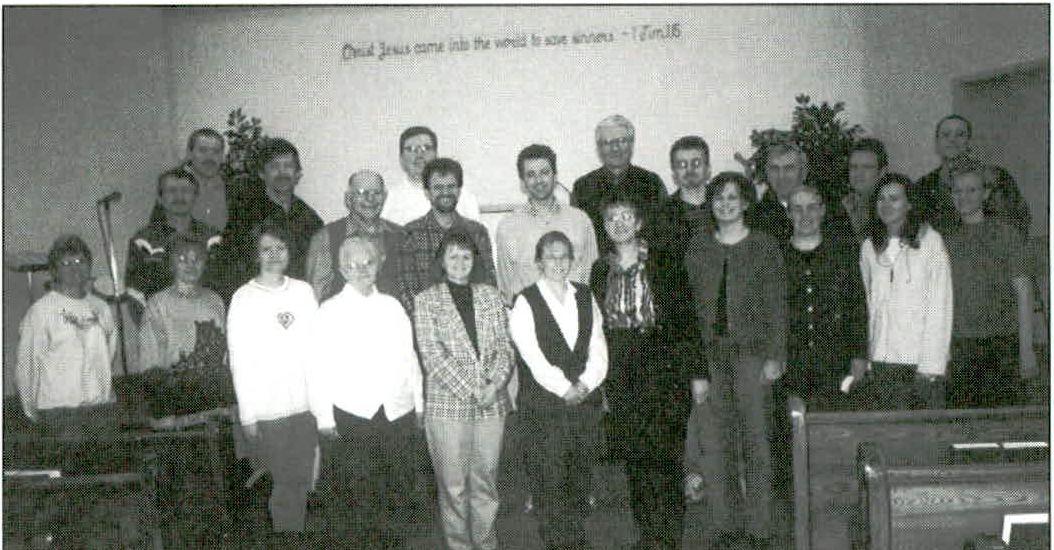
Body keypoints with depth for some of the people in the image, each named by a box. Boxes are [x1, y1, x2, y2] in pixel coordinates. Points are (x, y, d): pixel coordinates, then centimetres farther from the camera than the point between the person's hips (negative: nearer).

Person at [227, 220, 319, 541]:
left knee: (301, 481, 9)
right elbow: (239, 361, -4)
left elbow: (317, 345, 9)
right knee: (283, 481, 4)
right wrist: (247, 415, -7)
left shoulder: (303, 291, 6)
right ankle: (284, 536, 21)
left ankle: (292, 534, 24)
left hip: (306, 405, 3)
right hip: (266, 409, -3)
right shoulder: (244, 298, -3)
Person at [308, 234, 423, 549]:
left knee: (396, 491, 11)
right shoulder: (330, 310, 0)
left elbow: (410, 358, 12)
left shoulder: (392, 306, 9)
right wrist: (324, 417, -6)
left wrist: (418, 403, 11)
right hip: (350, 417, -3)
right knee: (352, 497, 0)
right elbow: (320, 367, -3)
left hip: (399, 414, 3)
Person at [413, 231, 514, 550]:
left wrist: (495, 384, -10)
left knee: (486, 483, 10)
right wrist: (470, 391, -12)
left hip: (491, 404, 3)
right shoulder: (426, 300, 0)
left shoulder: (490, 295, 10)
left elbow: (505, 347, 7)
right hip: (447, 404, -3)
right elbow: (432, 356, -8)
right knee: (454, 487, 4)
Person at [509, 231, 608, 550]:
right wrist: (565, 389, -13)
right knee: (551, 477, -3)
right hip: (545, 401, -4)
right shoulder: (526, 302, -4)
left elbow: (598, 350, 6)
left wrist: (585, 384, -9)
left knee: (582, 473, 9)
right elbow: (533, 357, -10)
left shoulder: (585, 297, 11)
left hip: (585, 399, 4)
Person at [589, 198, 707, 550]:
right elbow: (594, 326, 12)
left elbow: (686, 319, -1)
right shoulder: (600, 270, 10)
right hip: (619, 375, 3)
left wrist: (696, 372, -4)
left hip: (662, 367, -3)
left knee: (663, 451, -7)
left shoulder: (663, 264, 1)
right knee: (633, 455, 5)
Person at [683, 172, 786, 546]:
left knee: (754, 437, 0)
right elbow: (689, 301, 9)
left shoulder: (764, 247, 3)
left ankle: (759, 526, 11)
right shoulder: (698, 247, 10)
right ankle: (727, 522, 15)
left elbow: (776, 305, 1)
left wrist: (775, 356, -5)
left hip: (751, 351, -2)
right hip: (709, 354, 2)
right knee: (713, 439, 2)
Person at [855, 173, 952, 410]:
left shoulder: (929, 241, 1)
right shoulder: (869, 247, 13)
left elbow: (940, 308, -3)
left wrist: (930, 367, -10)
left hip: (920, 363, -3)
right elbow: (867, 305, 12)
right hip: (878, 364, 3)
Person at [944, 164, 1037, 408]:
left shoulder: (1006, 235, 2)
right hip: (958, 345, 3)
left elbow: (1023, 294, 0)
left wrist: (1026, 348, -5)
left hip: (1001, 342, -3)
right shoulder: (948, 241, 11)